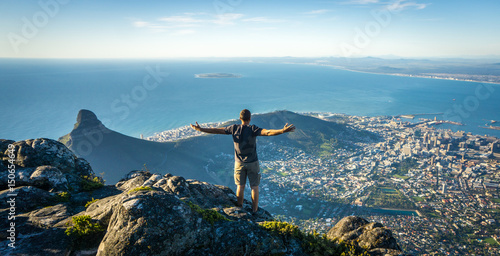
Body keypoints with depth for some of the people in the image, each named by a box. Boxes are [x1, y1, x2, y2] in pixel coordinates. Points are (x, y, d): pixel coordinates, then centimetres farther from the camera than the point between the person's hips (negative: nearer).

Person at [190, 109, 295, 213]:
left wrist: (200, 129, 5)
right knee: (254, 186, 11)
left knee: (240, 186, 15)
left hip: (239, 163, 3)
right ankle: (255, 210, 19)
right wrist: (283, 131, -41)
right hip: (252, 163, -3)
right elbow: (267, 132, -32)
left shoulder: (234, 128, -7)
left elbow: (216, 130, -3)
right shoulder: (253, 129, -17)